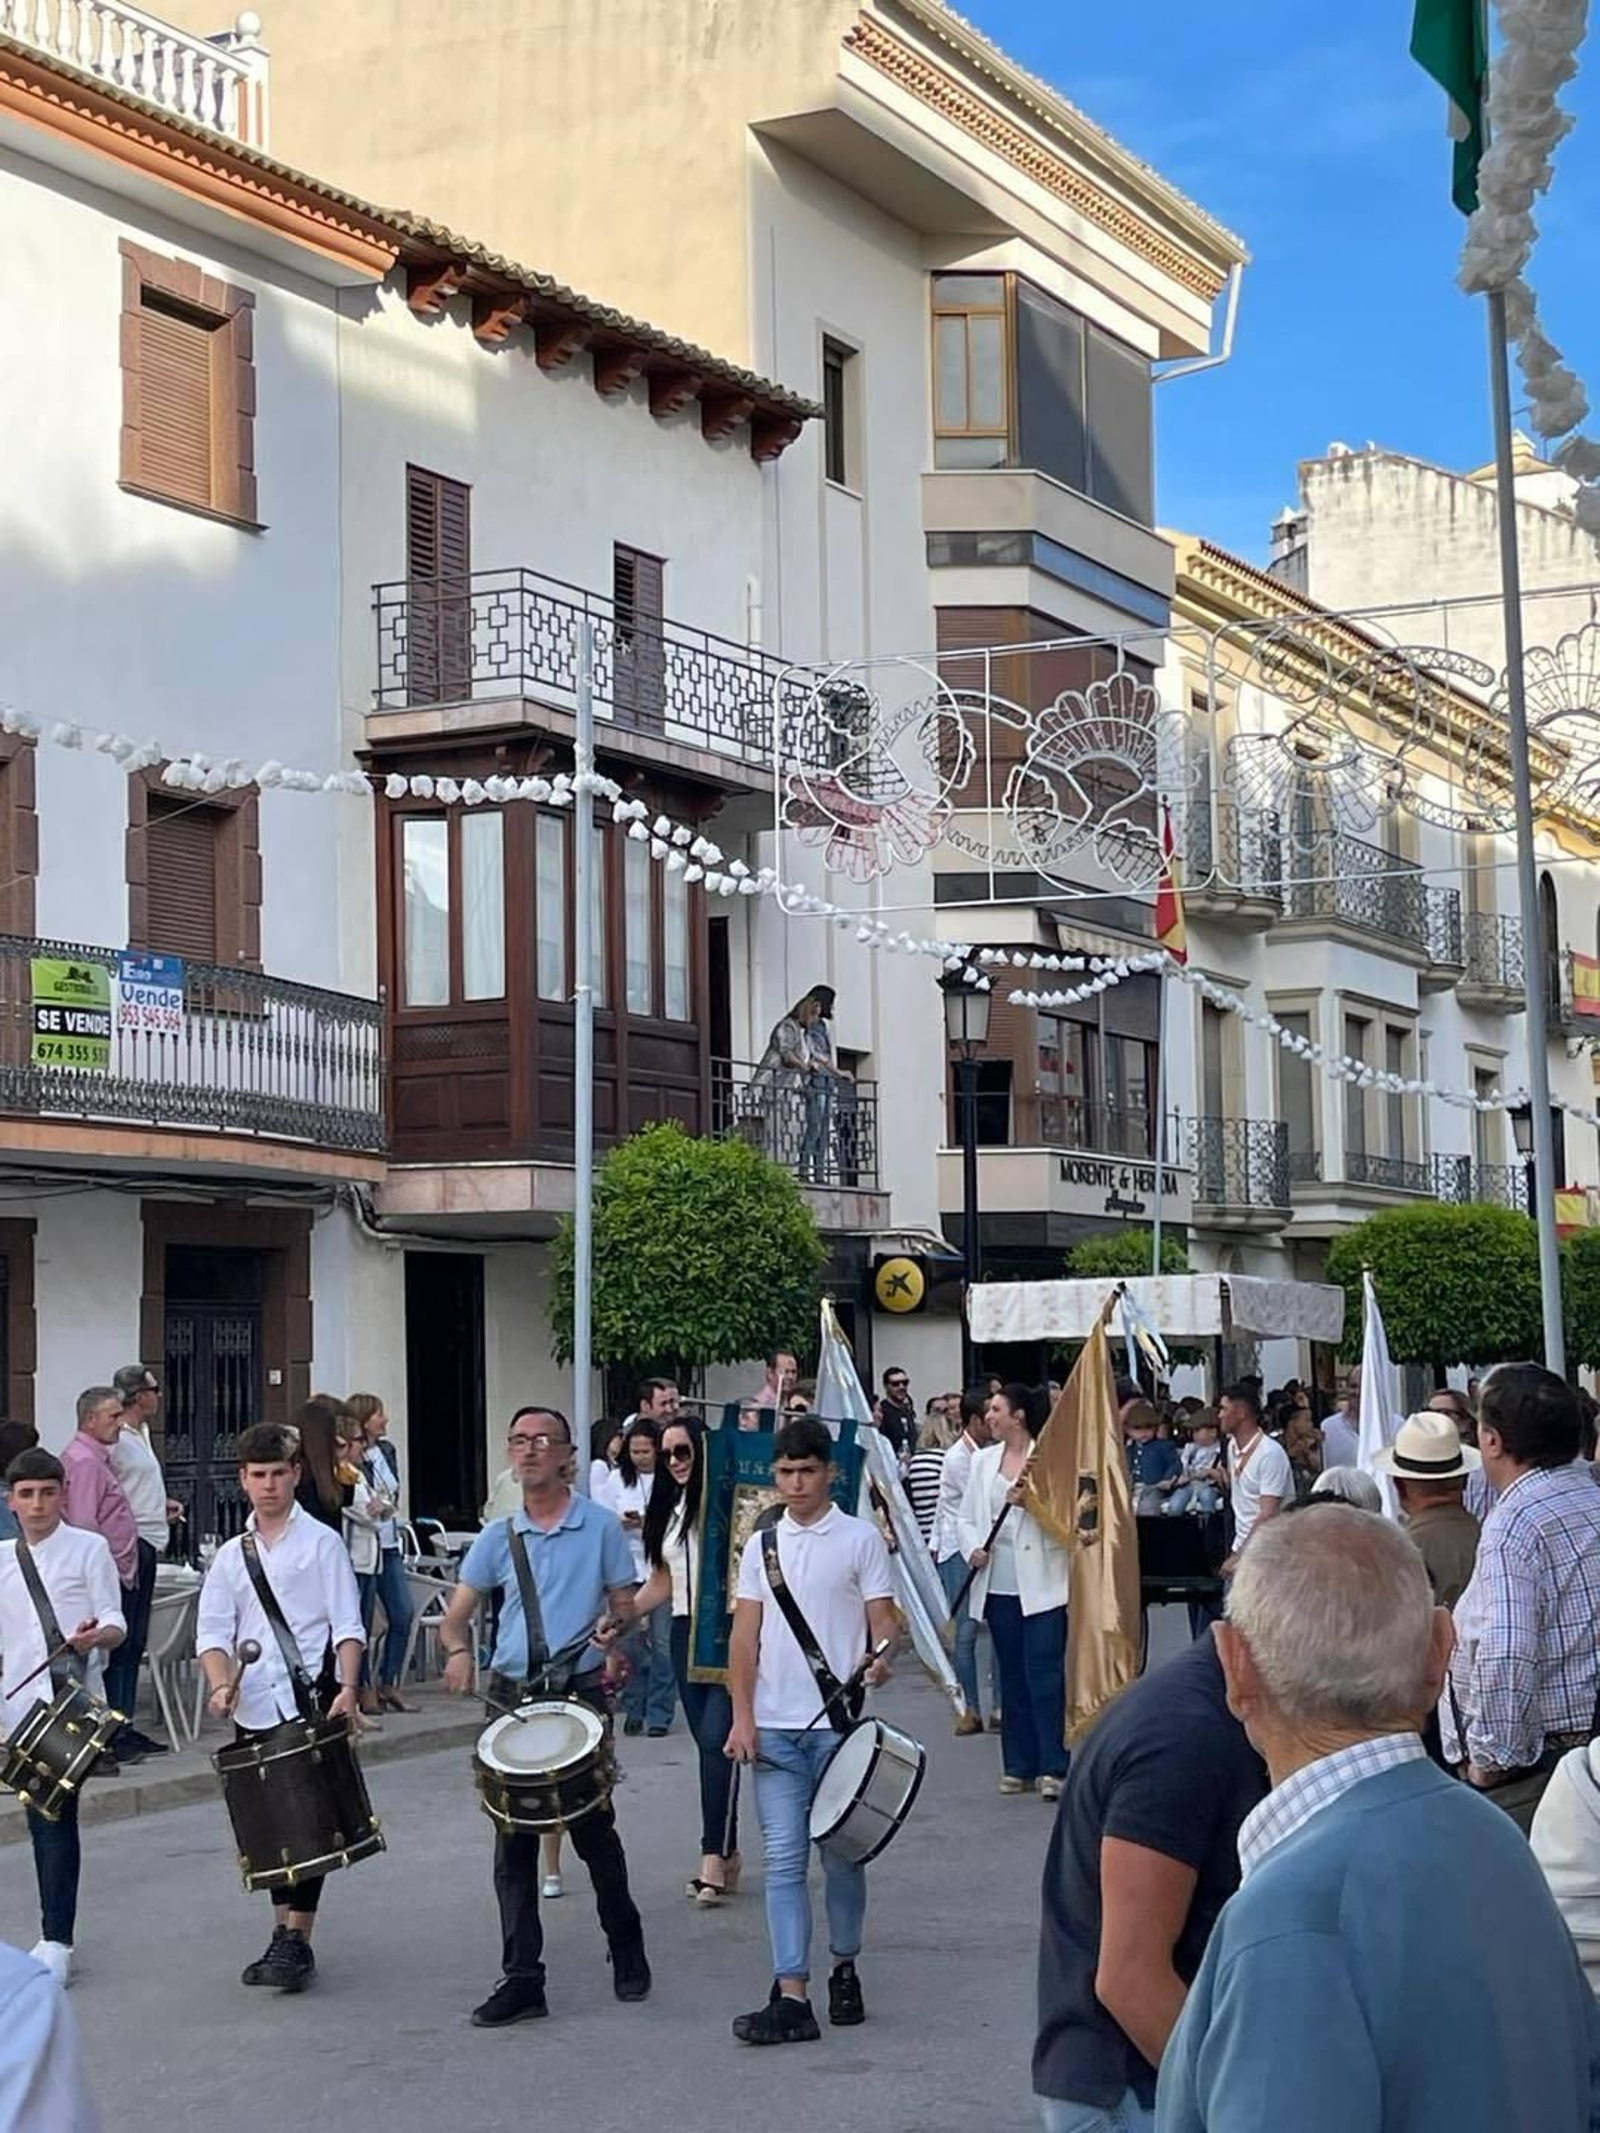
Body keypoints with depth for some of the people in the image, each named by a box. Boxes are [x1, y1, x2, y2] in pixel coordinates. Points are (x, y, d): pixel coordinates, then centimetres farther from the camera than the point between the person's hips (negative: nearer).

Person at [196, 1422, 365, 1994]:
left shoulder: (321, 1542, 2)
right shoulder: (231, 1556, 13)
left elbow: (347, 1625, -4)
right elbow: (213, 1632, 8)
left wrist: (347, 1687, -18)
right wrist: (221, 1684, -11)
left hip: (311, 1701, -4)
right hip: (254, 1710, 4)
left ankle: (297, 1943, -7)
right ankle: (284, 1937, 20)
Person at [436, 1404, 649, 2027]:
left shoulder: (601, 1526, 1)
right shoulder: (498, 1537, 7)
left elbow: (625, 1603, 5)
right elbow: (455, 1616, 6)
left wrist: (613, 1623, -18)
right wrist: (458, 1651, -15)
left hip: (582, 1692, -3)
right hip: (513, 1698, 3)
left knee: (593, 1829, 5)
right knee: (513, 1841, 1)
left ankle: (627, 1950, 27)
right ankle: (522, 1979, 6)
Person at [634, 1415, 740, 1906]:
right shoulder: (667, 1509, 15)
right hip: (685, 1632, 7)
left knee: (716, 1740, -12)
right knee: (708, 1742, 9)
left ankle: (714, 1857, -12)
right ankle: (728, 1855, 14)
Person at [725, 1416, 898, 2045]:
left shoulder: (860, 1538, 1)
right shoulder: (761, 1545, 10)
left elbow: (883, 1621, -2)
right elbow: (745, 1637, 9)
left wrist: (879, 1657, -25)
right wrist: (742, 1716, 1)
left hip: (840, 1722, -2)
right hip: (775, 1727, 2)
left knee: (840, 1854, 8)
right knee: (784, 1860, -3)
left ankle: (844, 1971, 26)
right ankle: (792, 1999, -6)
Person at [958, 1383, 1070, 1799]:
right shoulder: (983, 1460, 13)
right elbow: (967, 1516, 16)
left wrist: (1030, 1502, -19)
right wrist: (972, 1548, -2)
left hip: (1040, 1584, -6)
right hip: (999, 1585, 6)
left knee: (1046, 1674, -8)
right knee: (1012, 1675, 10)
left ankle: (1053, 1767, -5)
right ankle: (1019, 1765, 16)